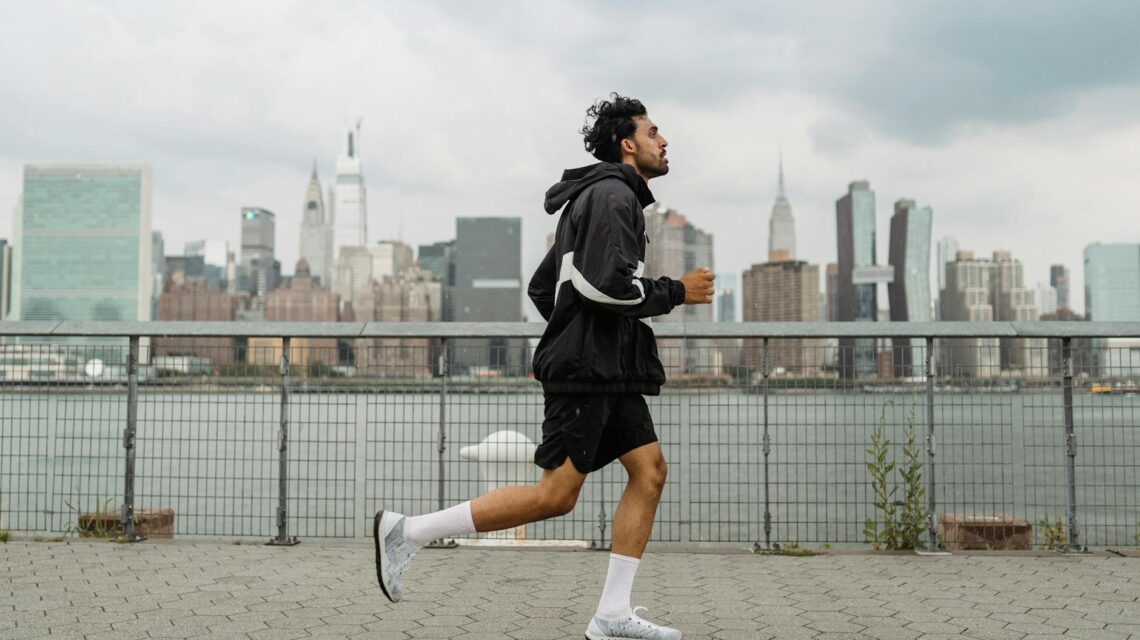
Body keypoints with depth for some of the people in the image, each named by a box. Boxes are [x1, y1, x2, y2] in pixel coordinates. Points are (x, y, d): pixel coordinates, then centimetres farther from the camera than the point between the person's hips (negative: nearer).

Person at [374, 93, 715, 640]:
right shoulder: (613, 194, -9)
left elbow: (542, 287, 24)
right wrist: (676, 292, -11)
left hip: (609, 369, 11)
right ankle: (407, 532, -5)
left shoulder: (598, 199, 23)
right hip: (587, 367, -11)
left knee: (650, 470, 3)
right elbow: (606, 283, -23)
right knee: (556, 494, -10)